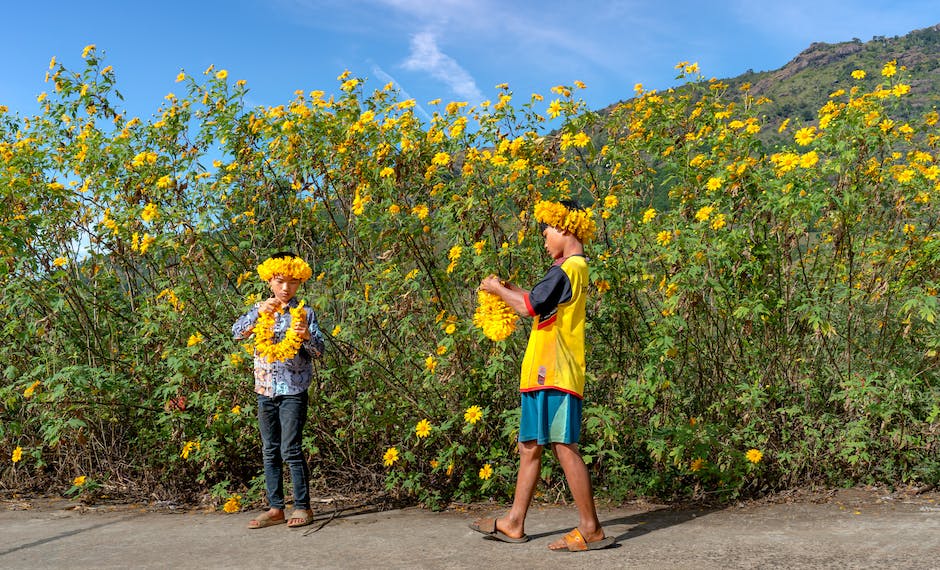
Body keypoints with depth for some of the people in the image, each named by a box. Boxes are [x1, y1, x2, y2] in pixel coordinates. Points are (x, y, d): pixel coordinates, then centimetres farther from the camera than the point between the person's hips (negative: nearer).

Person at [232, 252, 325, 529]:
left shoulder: (304, 312, -1)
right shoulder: (260, 311, 8)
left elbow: (319, 350, -7)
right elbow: (237, 332, -8)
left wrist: (306, 335, -28)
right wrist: (259, 311, -22)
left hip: (294, 391, -4)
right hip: (265, 390, 4)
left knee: (291, 449, -7)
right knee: (270, 451, 8)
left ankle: (303, 507, 4)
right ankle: (275, 508, 16)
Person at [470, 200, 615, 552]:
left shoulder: (568, 268, -11)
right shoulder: (573, 268, 20)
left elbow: (530, 307, -17)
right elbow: (540, 303, 24)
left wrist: (496, 289, -2)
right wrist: (508, 290, 16)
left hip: (555, 375, -10)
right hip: (543, 374, 10)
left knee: (564, 447, -8)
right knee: (530, 447, 12)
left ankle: (591, 529, -2)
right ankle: (514, 524, 19)